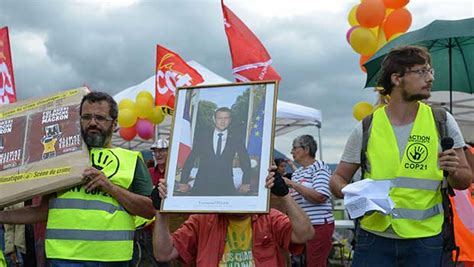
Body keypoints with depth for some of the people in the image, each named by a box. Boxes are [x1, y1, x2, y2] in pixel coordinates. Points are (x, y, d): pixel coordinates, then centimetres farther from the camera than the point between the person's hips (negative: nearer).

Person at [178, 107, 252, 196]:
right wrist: (183, 182, 3)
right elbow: (190, 161, 10)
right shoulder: (203, 139, 10)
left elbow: (245, 162, 15)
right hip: (202, 186, 0)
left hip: (225, 187, 0)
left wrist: (246, 183, 5)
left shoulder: (236, 141, 10)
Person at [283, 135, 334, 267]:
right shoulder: (297, 172, 17)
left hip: (319, 225, -7)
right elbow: (294, 198, 23)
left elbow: (320, 196, -18)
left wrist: (292, 184, -16)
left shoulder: (319, 167, -4)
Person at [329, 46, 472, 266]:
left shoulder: (441, 122, 2)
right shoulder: (366, 128, -1)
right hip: (374, 236, -1)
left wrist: (454, 172, -16)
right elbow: (337, 179, 5)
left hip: (425, 238, 1)